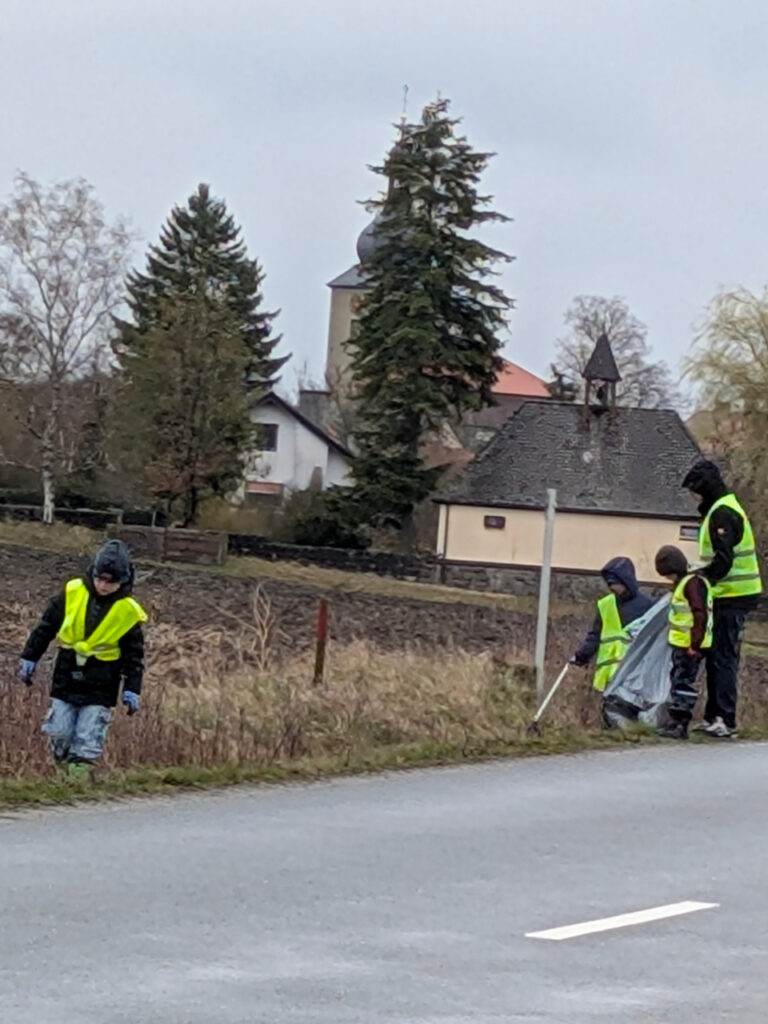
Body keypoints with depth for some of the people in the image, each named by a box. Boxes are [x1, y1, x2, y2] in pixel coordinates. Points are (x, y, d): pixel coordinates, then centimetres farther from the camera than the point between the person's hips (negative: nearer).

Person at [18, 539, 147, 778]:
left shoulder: (128, 612, -8)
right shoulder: (72, 594, -5)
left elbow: (134, 655, 0)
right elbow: (45, 627, 5)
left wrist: (132, 690, -4)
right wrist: (29, 659, 6)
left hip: (100, 688, -2)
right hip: (66, 680, 2)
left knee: (88, 740, -4)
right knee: (59, 733, 5)